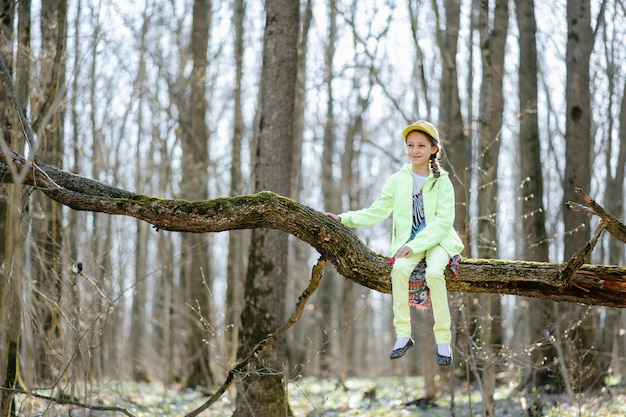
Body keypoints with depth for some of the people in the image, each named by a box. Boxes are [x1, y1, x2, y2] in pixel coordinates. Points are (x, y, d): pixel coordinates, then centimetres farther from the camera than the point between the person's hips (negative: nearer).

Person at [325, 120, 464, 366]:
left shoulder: (442, 182, 1)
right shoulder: (397, 181, 10)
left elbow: (443, 221, -9)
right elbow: (376, 213, 11)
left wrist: (416, 245, -21)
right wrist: (345, 219, -3)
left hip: (438, 239, -2)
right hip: (408, 242, 2)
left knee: (434, 272, -34)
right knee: (399, 269, -31)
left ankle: (443, 340, -27)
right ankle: (403, 334, -24)